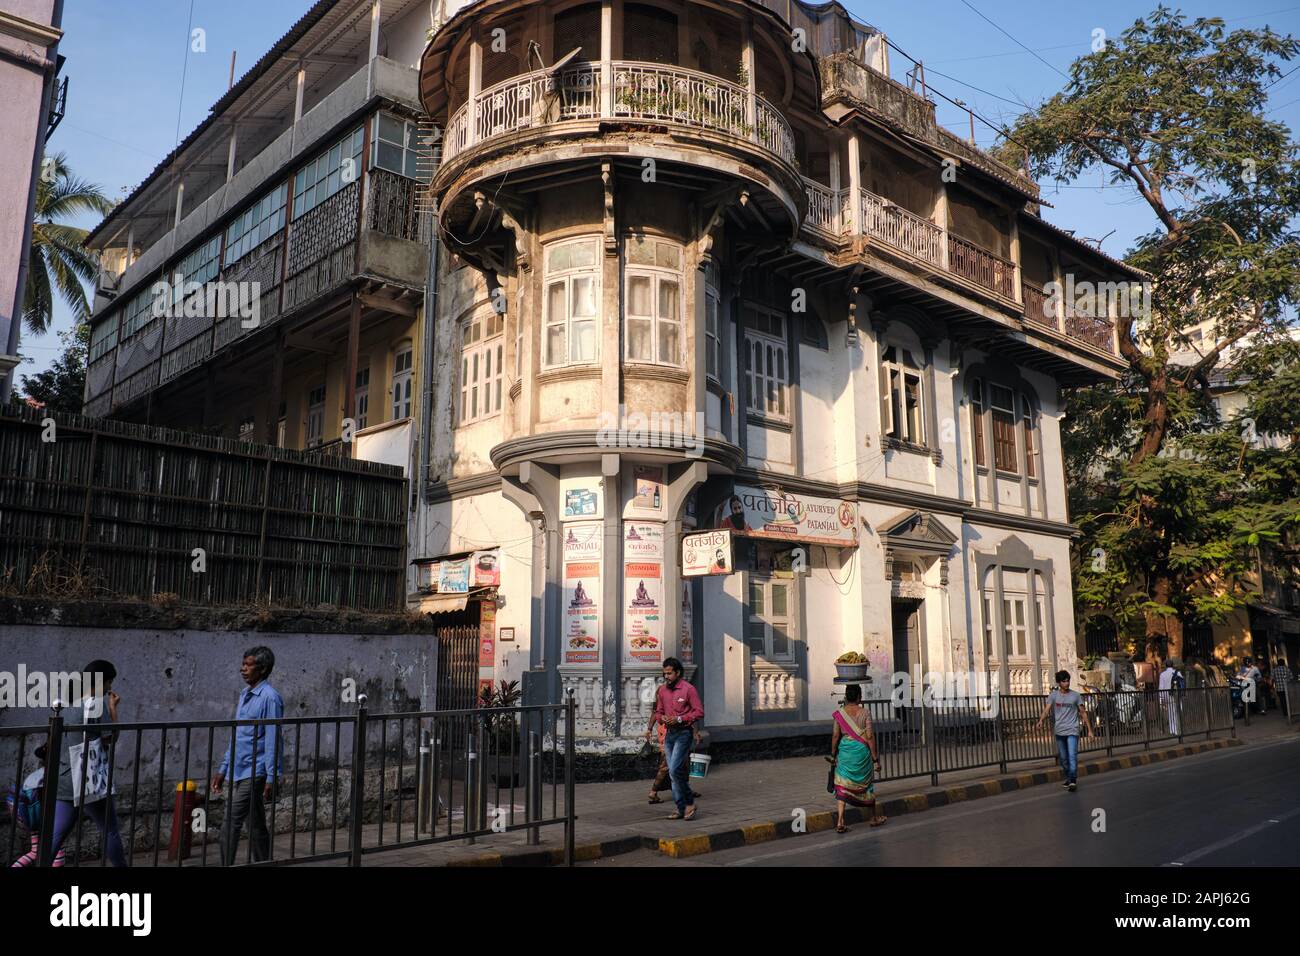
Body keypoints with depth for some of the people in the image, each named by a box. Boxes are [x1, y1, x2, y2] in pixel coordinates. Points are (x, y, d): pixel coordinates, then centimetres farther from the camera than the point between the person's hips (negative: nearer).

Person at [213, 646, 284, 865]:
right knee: (256, 827, 12)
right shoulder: (245, 696, 14)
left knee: (230, 826, -9)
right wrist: (223, 769, 19)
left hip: (253, 773, -8)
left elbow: (273, 740, -16)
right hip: (239, 772, 9)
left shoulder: (269, 697, -13)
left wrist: (272, 778, -18)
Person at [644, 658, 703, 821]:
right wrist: (662, 718, -5)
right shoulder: (662, 690, 10)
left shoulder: (688, 689, -8)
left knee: (675, 770, -16)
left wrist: (679, 719, -18)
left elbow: (699, 712, -10)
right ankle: (681, 809, 14)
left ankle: (689, 803, 0)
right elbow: (658, 711, 18)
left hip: (683, 733, -7)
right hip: (668, 733, 7)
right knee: (674, 772, 7)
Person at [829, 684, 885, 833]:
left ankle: (840, 822, -8)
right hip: (861, 751, -1)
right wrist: (875, 757, -2)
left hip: (845, 751, 1)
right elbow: (870, 736, -9)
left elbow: (835, 735, -2)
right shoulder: (865, 712, -8)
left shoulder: (839, 713, -3)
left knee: (842, 786, 4)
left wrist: (833, 754, 9)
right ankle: (875, 817, 34)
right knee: (866, 783, 18)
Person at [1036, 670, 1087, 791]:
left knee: (1072, 756, -15)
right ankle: (1068, 778, 25)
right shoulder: (1053, 695, 1)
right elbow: (1047, 709, -12)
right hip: (1059, 731, 2)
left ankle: (1073, 781, -18)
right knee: (1063, 757, 11)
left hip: (1072, 731, -2)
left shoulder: (1075, 695, 1)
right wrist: (1041, 720, -32)